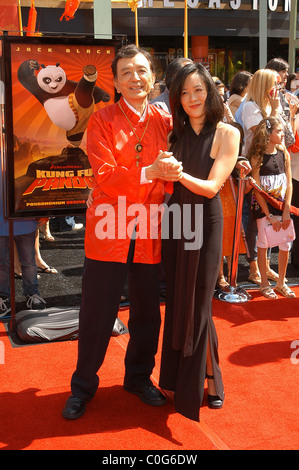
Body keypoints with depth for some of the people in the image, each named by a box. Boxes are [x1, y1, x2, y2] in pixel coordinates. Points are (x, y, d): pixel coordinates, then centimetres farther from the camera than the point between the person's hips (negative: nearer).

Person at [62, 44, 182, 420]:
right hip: (108, 233, -3)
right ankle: (83, 387, 26)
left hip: (149, 234, 3)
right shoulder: (102, 121, -2)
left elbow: (171, 174, 15)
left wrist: (171, 170, -5)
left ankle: (139, 378, 36)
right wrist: (151, 172, -25)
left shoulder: (164, 121, 8)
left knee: (147, 314, 13)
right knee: (96, 315, 5)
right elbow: (105, 177, -15)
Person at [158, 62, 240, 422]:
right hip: (174, 221, 4)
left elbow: (211, 187, -15)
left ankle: (207, 381, 20)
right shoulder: (176, 134, 8)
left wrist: (179, 174, -29)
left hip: (205, 222, -4)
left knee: (197, 304, 1)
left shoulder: (226, 134, -6)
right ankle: (178, 377, 27)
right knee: (176, 301, 11)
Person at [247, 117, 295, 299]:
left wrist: (286, 211, -6)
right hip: (263, 207, -3)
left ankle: (281, 282, 21)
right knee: (263, 244, 4)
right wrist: (269, 215, -12)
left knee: (286, 245, 5)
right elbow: (257, 189, -9)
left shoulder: (284, 154, 4)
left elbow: (289, 184, 3)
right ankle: (265, 284, 18)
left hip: (282, 206, 4)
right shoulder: (257, 157, -7)